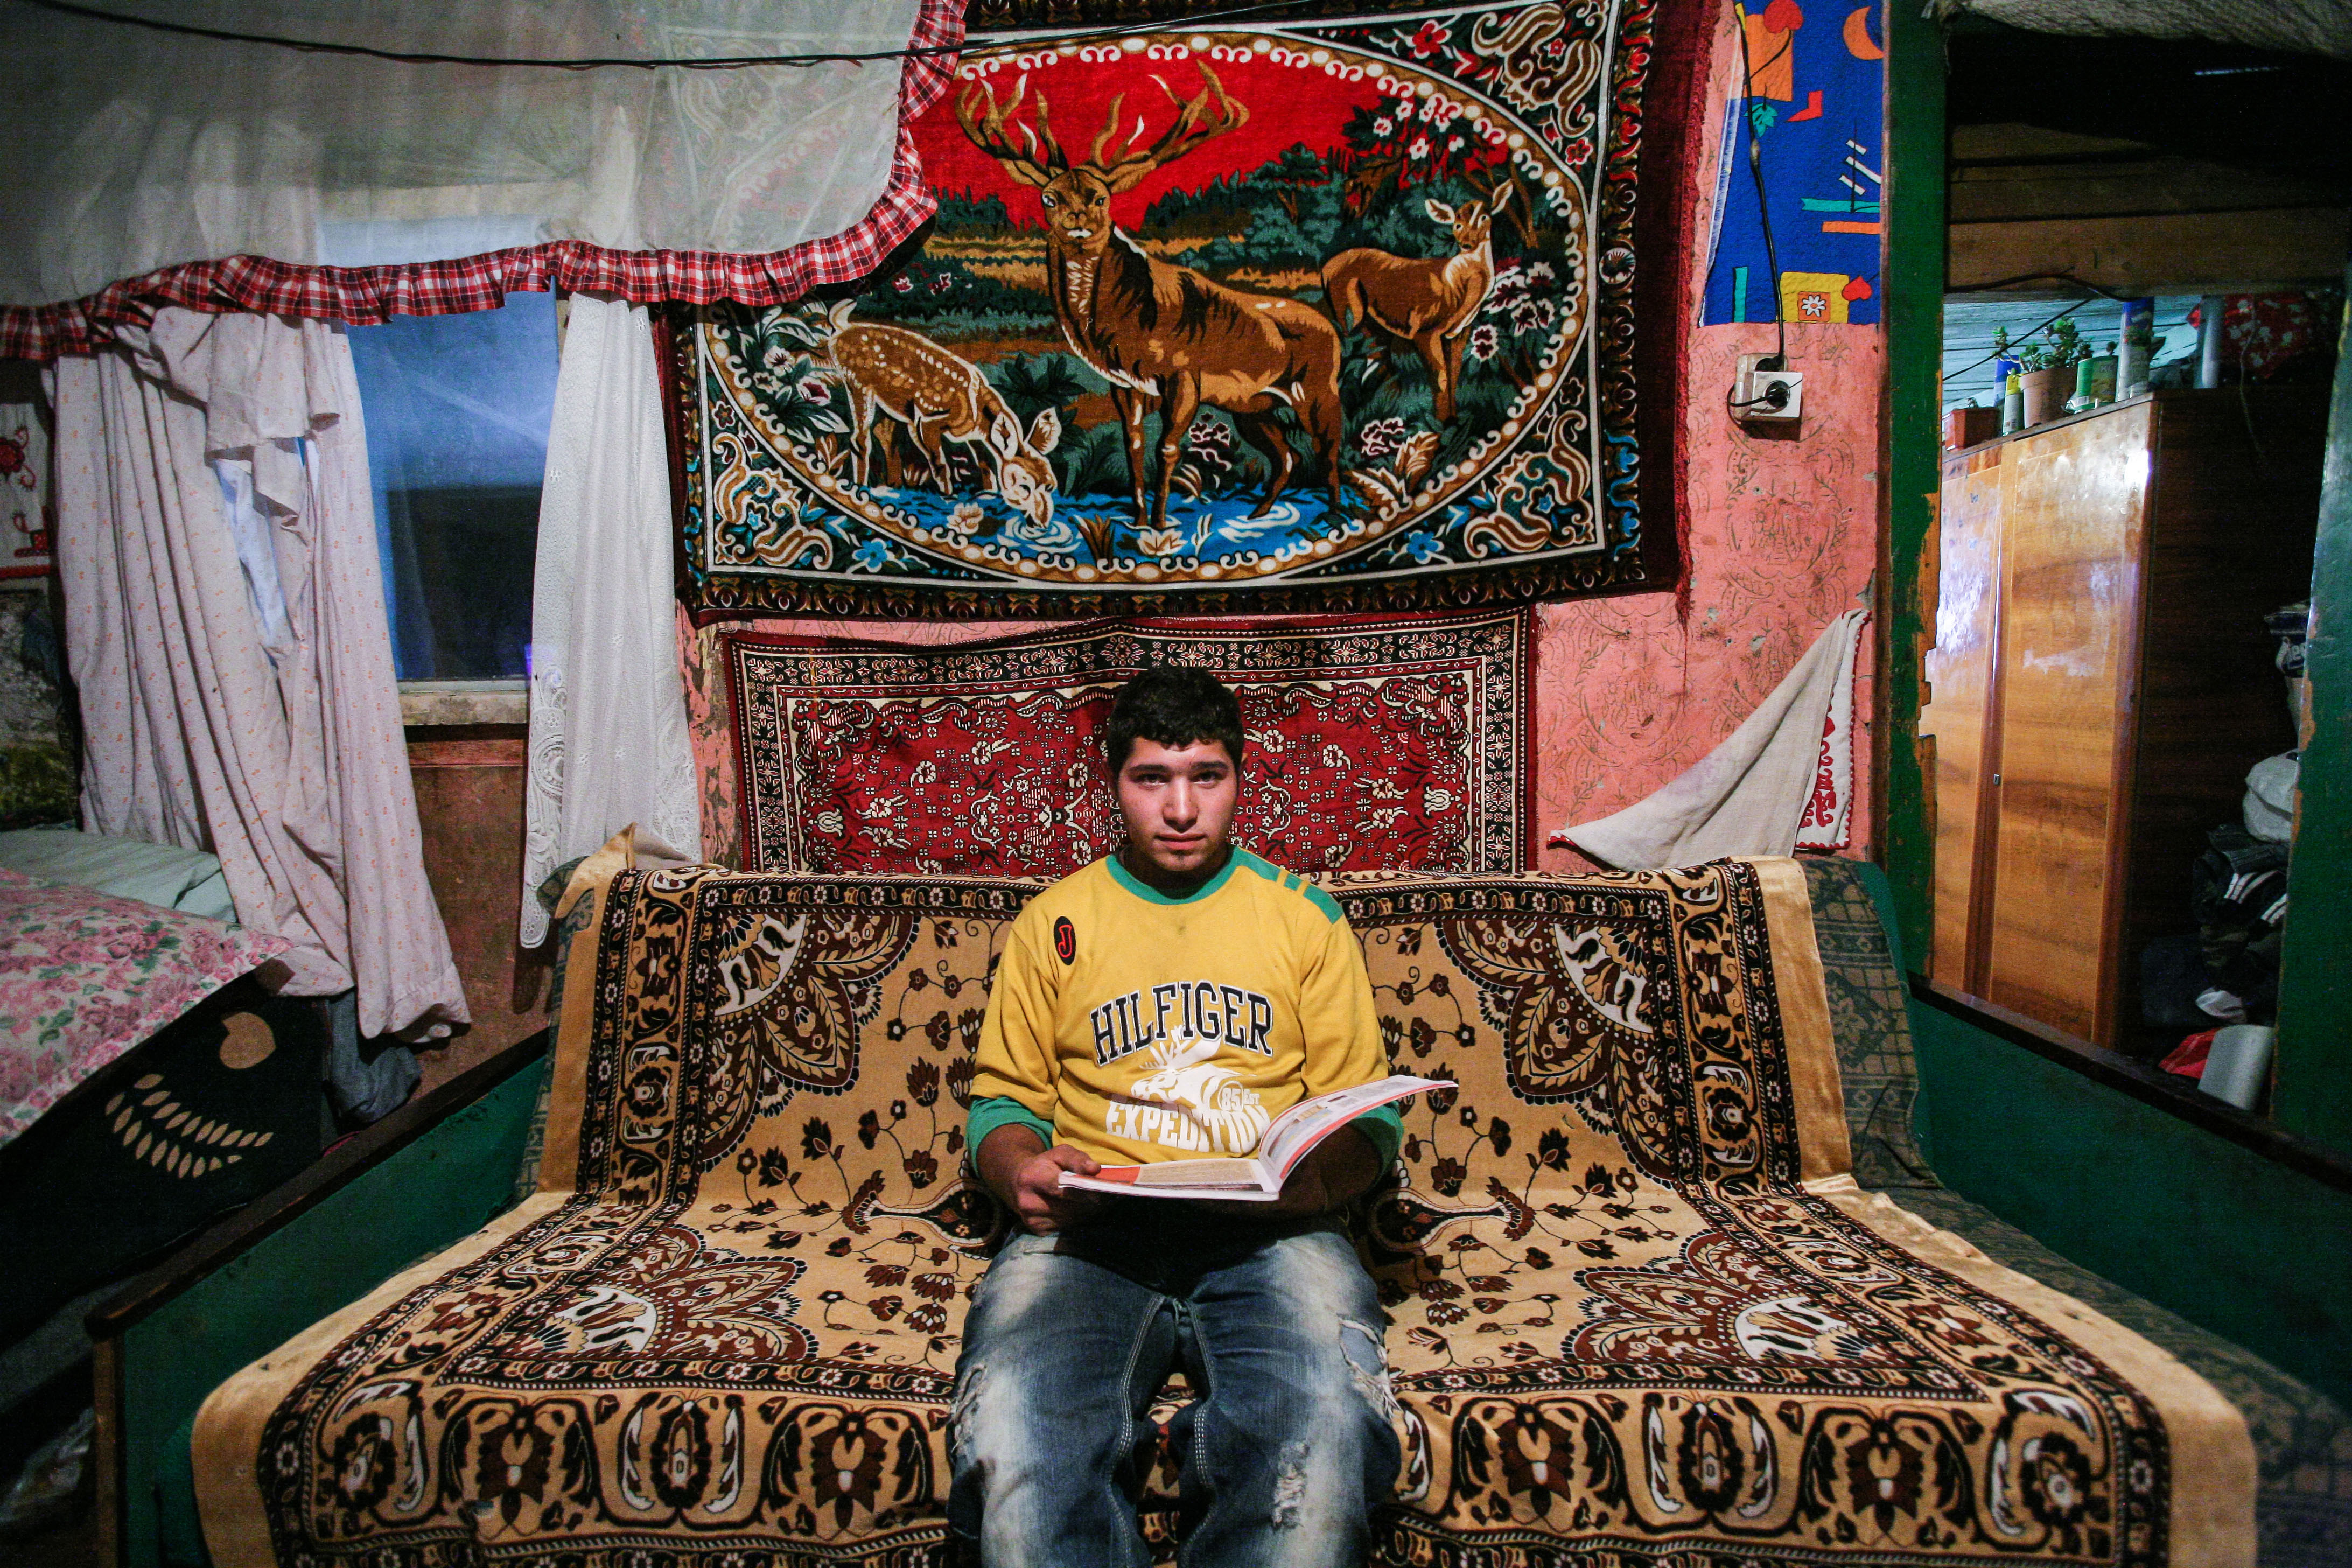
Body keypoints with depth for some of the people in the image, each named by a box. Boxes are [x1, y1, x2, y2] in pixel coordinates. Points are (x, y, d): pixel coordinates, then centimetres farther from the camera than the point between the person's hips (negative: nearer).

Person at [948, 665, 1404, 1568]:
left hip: (1271, 1231, 0)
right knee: (1011, 1451, -32)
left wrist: (1314, 1175, -10)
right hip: (1089, 1226, 0)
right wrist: (1021, 1170, -8)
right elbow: (1004, 1100, 16)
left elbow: (1368, 1118, 13)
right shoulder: (1053, 924, 17)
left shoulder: (1305, 920, 16)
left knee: (1325, 1444, -33)